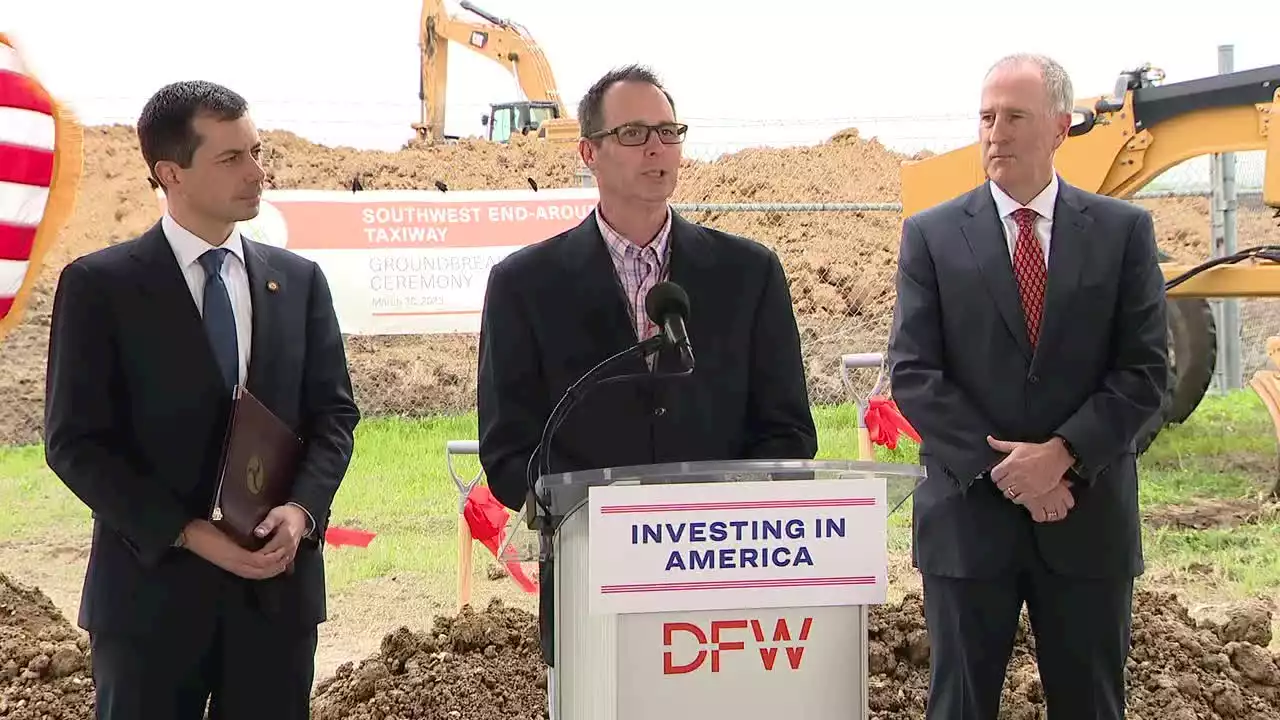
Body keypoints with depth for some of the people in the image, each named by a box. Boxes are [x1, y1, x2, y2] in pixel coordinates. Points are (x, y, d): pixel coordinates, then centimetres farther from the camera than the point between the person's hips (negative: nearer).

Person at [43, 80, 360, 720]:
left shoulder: (299, 280, 9)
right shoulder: (99, 285, -4)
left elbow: (334, 412, 9)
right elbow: (75, 441, -7)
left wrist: (302, 509, -10)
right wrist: (188, 534, -15)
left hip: (277, 585, 3)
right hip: (153, 587, -3)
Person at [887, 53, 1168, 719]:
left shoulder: (1123, 231, 4)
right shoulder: (932, 235, 2)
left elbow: (1144, 371, -1)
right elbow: (913, 375, -4)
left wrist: (1062, 453, -14)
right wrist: (1002, 468, -13)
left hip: (1088, 520, 1)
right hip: (969, 515, 0)